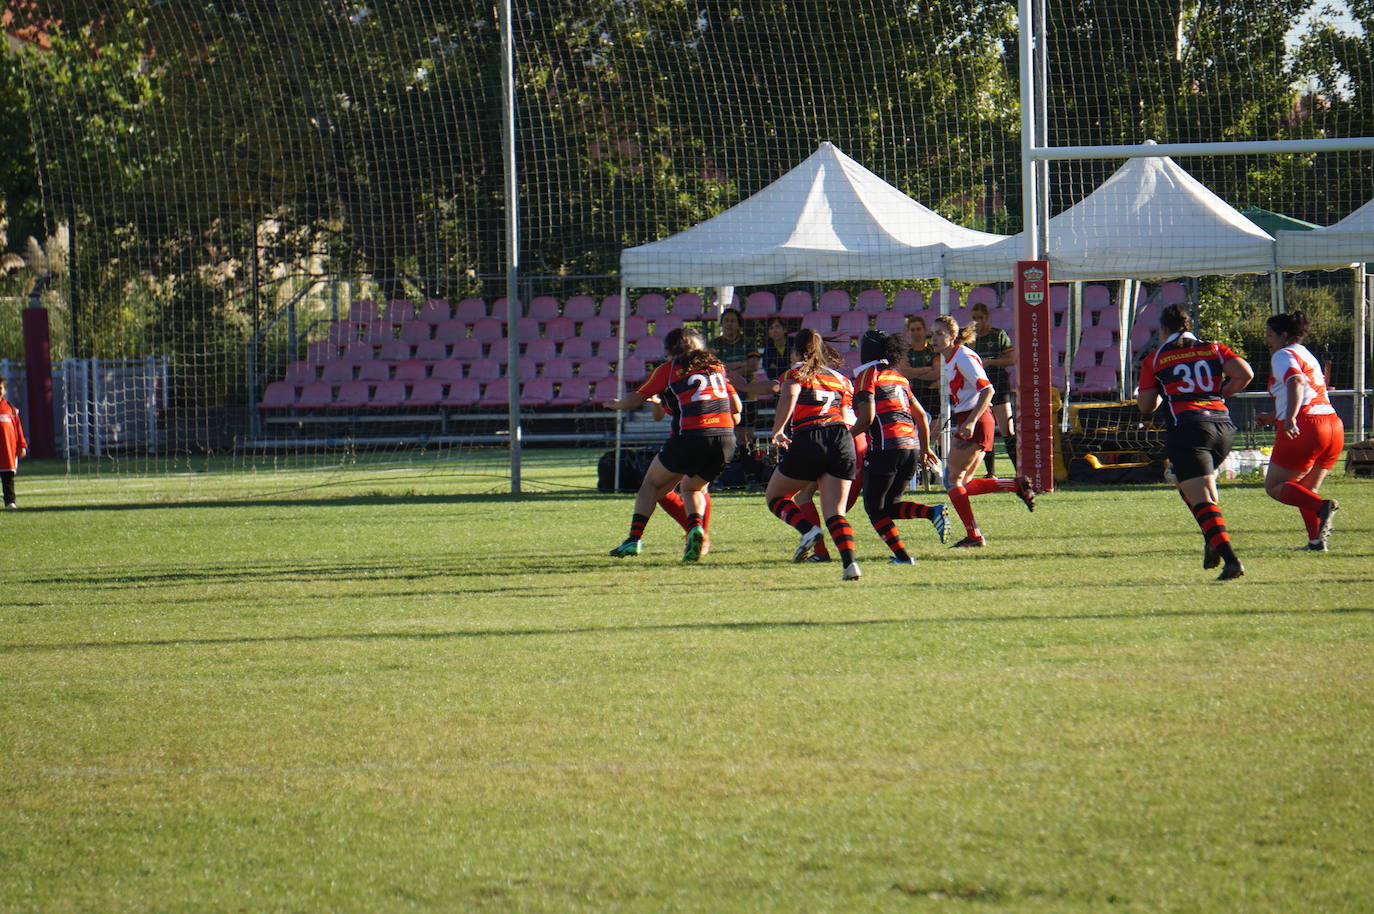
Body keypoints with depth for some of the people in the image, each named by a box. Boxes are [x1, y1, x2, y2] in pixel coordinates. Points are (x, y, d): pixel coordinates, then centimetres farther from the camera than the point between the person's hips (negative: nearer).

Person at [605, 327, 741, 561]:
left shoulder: (669, 368, 9)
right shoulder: (716, 365, 20)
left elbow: (637, 399, 13)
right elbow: (736, 406, 15)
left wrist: (616, 405, 33)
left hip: (691, 436, -4)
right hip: (726, 439, 4)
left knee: (652, 484, 16)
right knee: (692, 488, 25)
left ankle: (635, 538, 2)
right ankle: (696, 528, -6)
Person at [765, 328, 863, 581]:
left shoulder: (797, 372, 8)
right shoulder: (839, 378, 22)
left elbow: (790, 395, -13)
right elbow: (846, 416, 17)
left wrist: (777, 430, -8)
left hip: (808, 440, -4)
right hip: (841, 439, 4)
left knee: (775, 495, 16)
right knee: (835, 512, 3)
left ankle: (808, 530, -10)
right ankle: (850, 562, -20)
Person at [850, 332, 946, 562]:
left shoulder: (868, 375, -2)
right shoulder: (898, 377, 20)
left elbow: (867, 418, -13)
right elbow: (921, 416, 22)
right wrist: (925, 448, 32)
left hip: (885, 447, -7)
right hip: (911, 445, 7)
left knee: (874, 506, 5)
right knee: (890, 506, 16)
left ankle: (902, 556, -7)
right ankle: (933, 512, -9)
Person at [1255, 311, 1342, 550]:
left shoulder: (1283, 356, -2)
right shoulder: (1307, 355, 26)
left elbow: (1296, 382, -22)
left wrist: (1290, 418, -35)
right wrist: (1274, 416, 41)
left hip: (1305, 429, -9)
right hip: (1334, 426, 9)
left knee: (1274, 486, -2)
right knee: (1305, 490, 19)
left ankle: (1322, 507, -26)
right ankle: (1317, 540, 1)